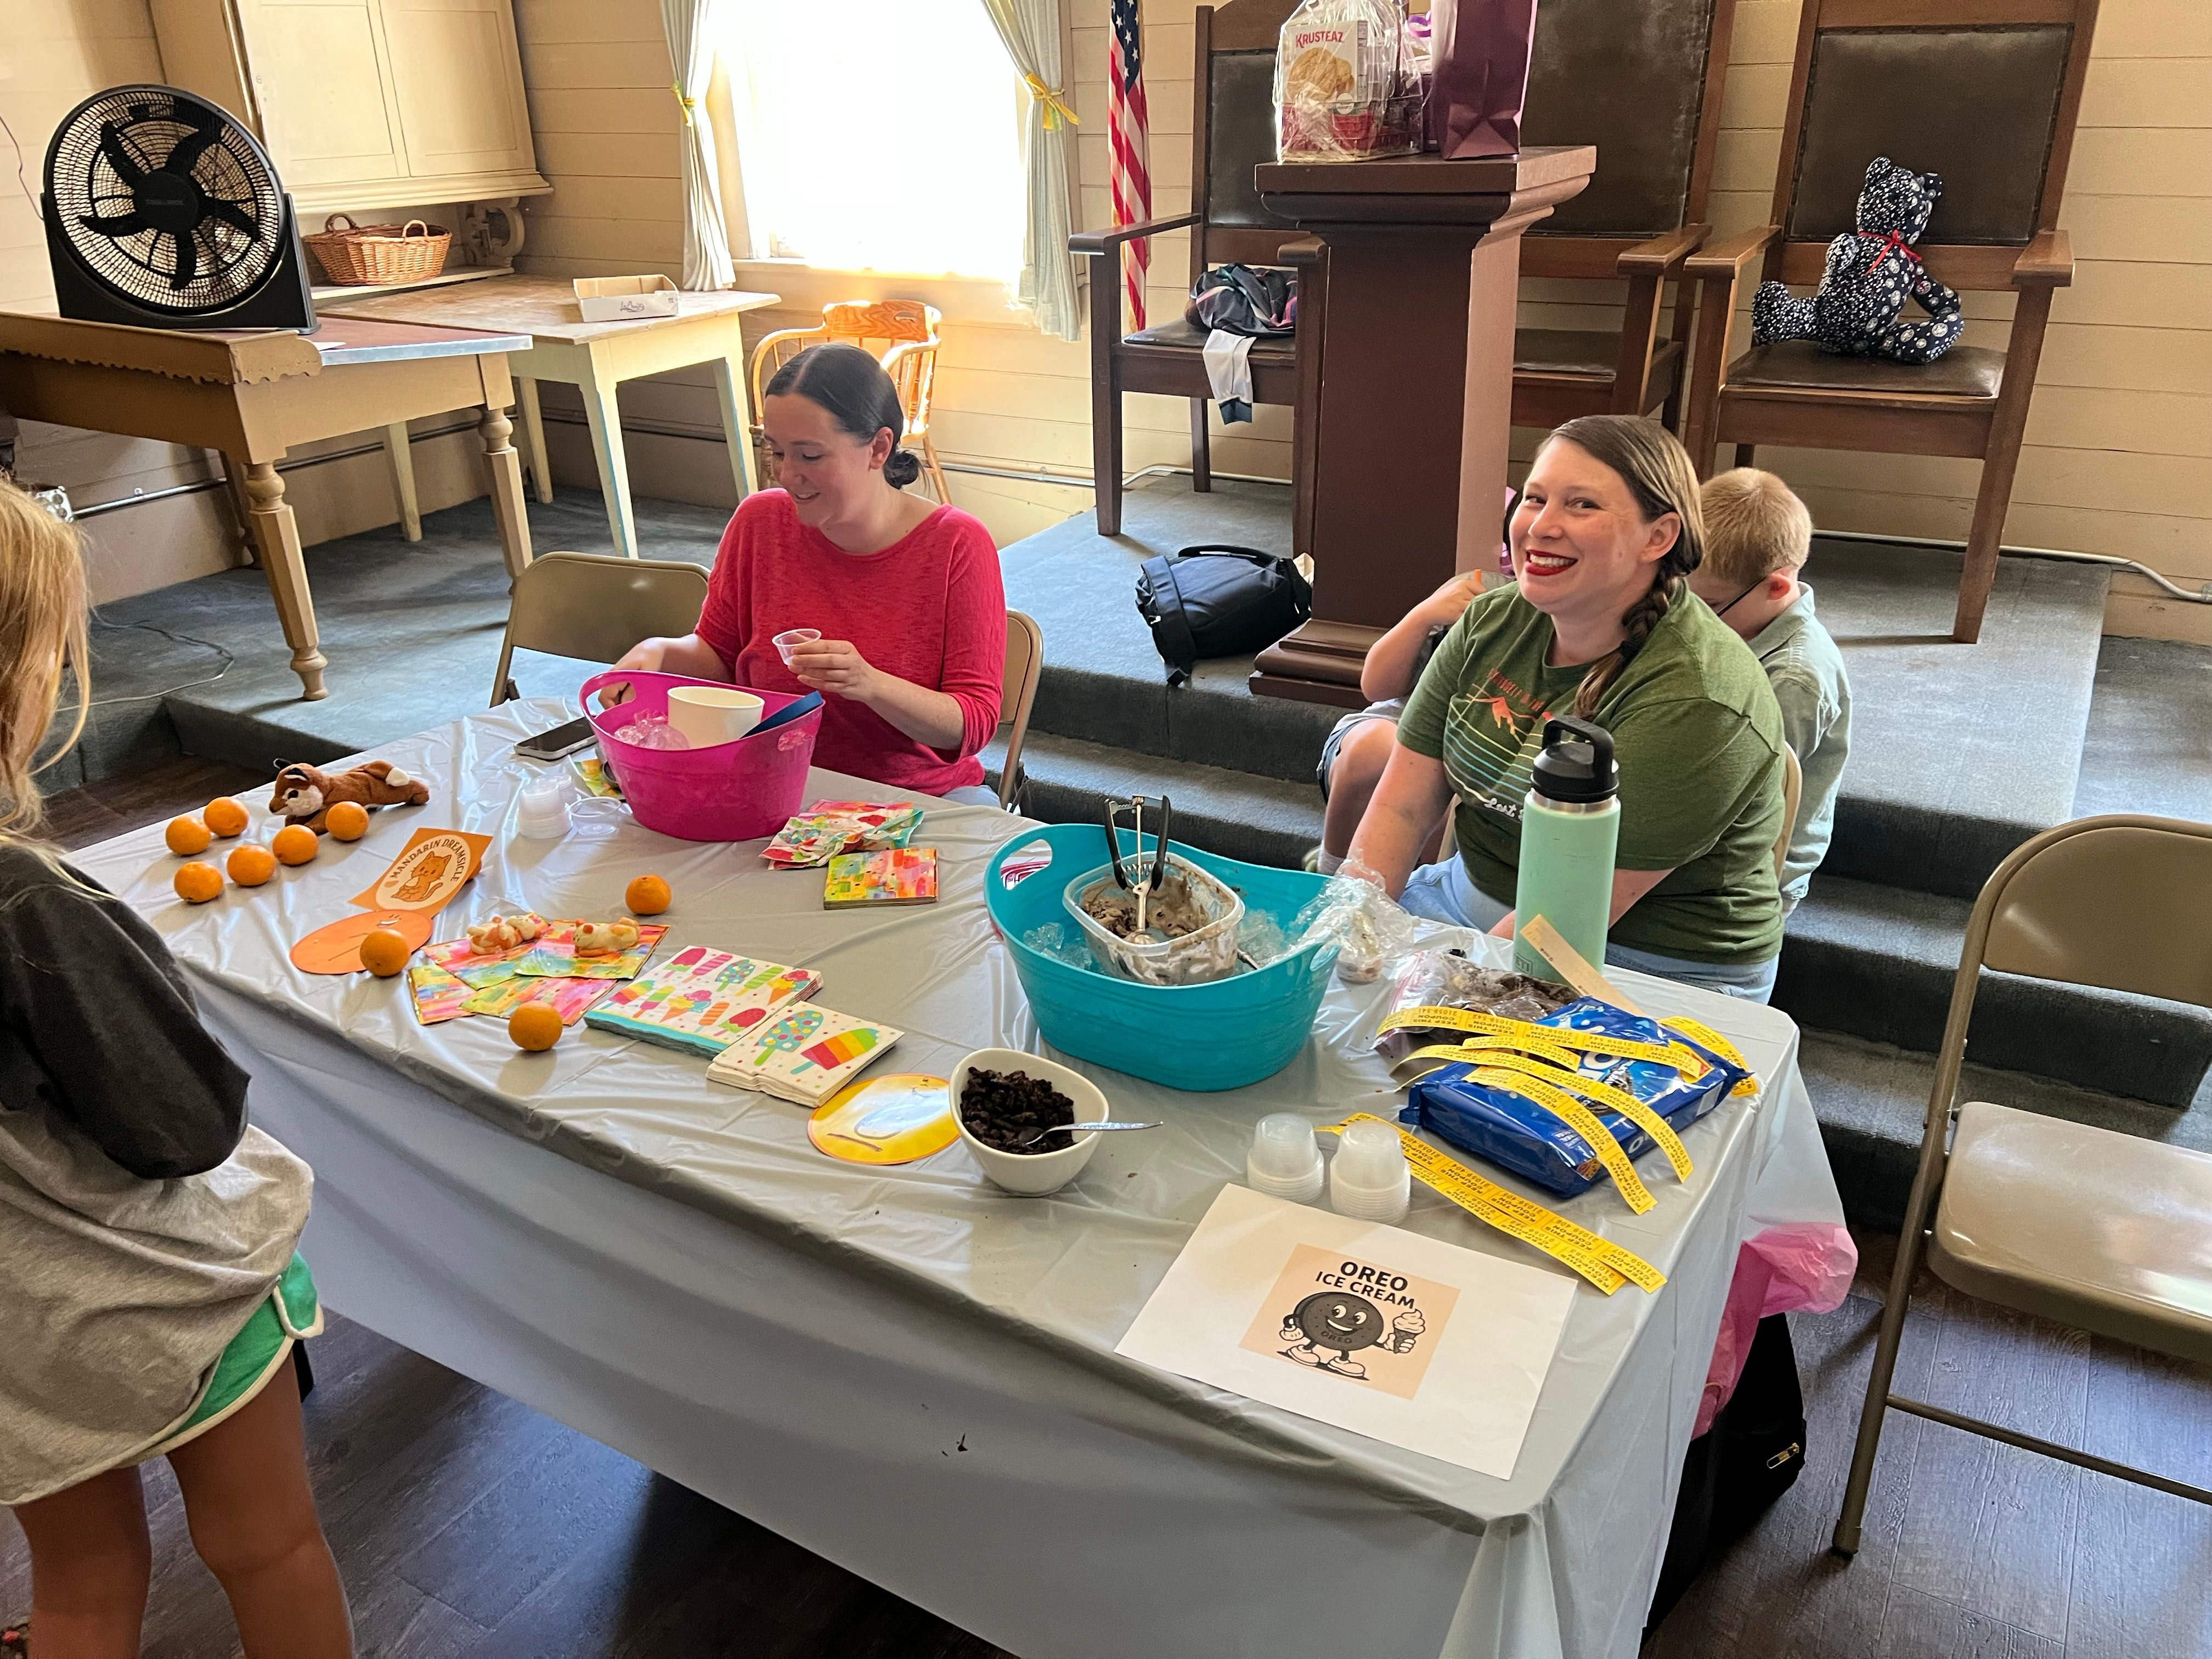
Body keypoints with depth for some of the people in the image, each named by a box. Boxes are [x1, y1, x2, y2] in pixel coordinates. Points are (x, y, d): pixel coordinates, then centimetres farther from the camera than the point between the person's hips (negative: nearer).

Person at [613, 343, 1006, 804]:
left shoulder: (957, 546, -12)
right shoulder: (759, 521, 0)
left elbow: (975, 722, -14)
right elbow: (720, 653, 13)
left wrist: (872, 685, -30)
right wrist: (660, 654, -9)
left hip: (920, 797, -2)